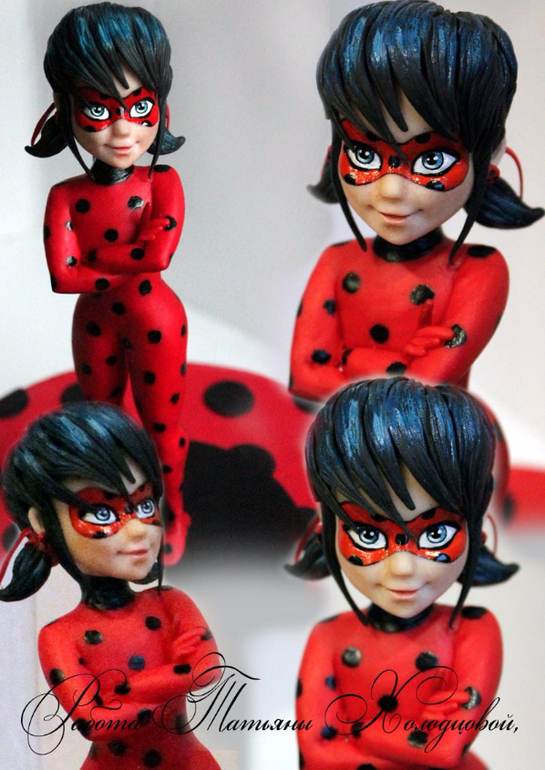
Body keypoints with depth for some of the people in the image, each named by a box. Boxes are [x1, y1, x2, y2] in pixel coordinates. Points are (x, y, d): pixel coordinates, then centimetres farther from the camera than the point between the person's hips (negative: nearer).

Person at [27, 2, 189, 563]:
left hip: (154, 322, -2)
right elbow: (61, 275, -18)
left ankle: (174, 512, 31)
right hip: (94, 325, 3)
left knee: (162, 425, 10)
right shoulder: (66, 197, -10)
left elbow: (160, 250, -27)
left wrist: (92, 256, -18)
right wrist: (128, 271, -22)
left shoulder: (162, 183, -12)